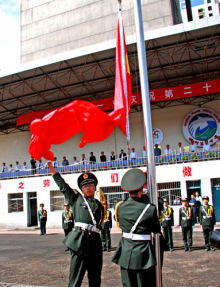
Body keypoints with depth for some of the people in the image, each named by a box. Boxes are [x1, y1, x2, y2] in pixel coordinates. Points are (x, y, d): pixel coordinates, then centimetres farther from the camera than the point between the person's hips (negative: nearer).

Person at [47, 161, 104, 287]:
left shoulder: (99, 205, 18)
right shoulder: (77, 198, 10)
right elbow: (62, 184, 10)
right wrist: (50, 164, 10)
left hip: (95, 241, 4)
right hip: (79, 240, -3)